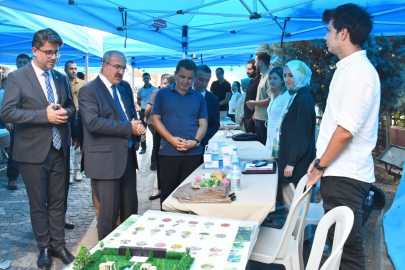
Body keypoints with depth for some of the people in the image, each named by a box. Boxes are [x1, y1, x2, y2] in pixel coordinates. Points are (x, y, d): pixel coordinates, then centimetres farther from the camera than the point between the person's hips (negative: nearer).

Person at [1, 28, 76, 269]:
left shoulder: (61, 78, 8)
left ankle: (58, 245, 27)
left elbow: (72, 108, 14)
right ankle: (44, 248, 25)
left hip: (59, 150, 4)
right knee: (38, 204, 9)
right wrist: (45, 115, -22)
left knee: (58, 202, 13)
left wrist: (65, 113, -10)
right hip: (33, 151, -4)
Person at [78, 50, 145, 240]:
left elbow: (133, 118, 19)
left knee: (131, 208, 14)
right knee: (109, 210, 1)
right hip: (105, 159, -7)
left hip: (127, 157, 8)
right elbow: (93, 122, -21)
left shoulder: (123, 92, 18)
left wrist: (138, 127, -6)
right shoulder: (88, 90, -7)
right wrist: (129, 127, -18)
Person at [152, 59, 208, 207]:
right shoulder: (162, 94, 5)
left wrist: (195, 141, -12)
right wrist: (171, 139, -12)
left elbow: (203, 123, 7)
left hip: (193, 153, 1)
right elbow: (155, 119, 1)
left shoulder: (199, 97, 10)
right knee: (168, 191, 7)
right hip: (168, 152, -1)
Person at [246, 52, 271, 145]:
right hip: (258, 118, 9)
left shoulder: (269, 76, -14)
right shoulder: (263, 76, 15)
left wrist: (255, 103, -11)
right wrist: (254, 104, 7)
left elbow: (271, 99, -22)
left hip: (265, 120, -9)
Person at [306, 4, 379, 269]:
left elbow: (345, 131, -21)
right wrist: (320, 161, 16)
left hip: (345, 177, -9)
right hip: (340, 173, 9)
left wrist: (320, 166, -10)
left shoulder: (359, 71, -16)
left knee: (348, 248, 2)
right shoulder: (349, 68, 14)